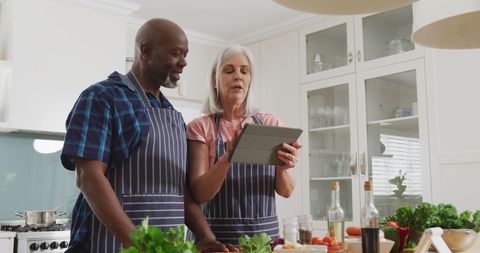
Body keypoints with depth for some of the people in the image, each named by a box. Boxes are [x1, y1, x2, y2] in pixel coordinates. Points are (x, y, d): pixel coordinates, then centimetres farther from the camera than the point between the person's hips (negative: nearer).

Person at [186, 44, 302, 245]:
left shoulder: (271, 124, 3)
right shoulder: (200, 127, -4)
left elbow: (286, 191, 2)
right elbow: (198, 194, -12)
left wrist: (283, 168, -18)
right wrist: (227, 158, -27)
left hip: (266, 232, 2)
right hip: (219, 235, -2)